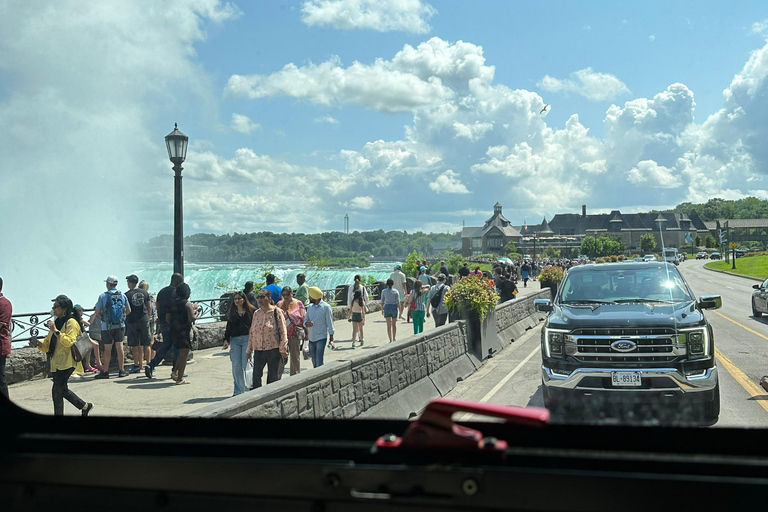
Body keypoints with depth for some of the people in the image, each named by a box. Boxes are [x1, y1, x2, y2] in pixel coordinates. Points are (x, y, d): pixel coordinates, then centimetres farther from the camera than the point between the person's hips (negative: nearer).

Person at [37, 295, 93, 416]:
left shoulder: (71, 322, -9)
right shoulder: (56, 322, 17)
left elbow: (69, 341, -23)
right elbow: (47, 344, 17)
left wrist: (55, 331, -26)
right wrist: (39, 343, -4)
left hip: (66, 363, -9)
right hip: (56, 363, 9)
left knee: (57, 390, -10)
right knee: (62, 390, 14)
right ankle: (85, 406, 28)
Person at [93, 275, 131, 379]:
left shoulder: (103, 296, -7)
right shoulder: (122, 295, 3)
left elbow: (97, 312, -4)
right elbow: (128, 311, 7)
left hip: (107, 326, -3)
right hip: (120, 325, 3)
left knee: (107, 349, 1)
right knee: (119, 347, 7)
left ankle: (105, 371, 6)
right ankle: (121, 370, 10)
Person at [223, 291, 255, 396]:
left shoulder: (251, 311, 3)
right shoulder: (231, 313, 14)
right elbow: (228, 328, 15)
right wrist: (226, 340, 5)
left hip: (247, 339, -4)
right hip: (235, 340, 4)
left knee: (246, 364, -9)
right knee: (236, 366, 1)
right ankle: (238, 391, 8)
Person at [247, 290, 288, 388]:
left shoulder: (277, 312, -4)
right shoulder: (256, 314, 10)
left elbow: (283, 332, -5)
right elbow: (251, 332, 15)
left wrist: (283, 349, -11)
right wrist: (249, 350, 14)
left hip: (273, 349, -4)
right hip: (258, 350, 4)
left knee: (273, 376, 4)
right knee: (256, 376, -1)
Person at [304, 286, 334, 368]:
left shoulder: (326, 307, -6)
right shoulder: (310, 307, 10)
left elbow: (330, 323, -5)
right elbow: (305, 321, 11)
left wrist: (331, 338, -7)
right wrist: (307, 323, -14)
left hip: (321, 337, -6)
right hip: (311, 337, 6)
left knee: (319, 362, -12)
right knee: (314, 361, 11)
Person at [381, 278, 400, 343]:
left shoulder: (384, 291, -2)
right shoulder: (396, 291, -5)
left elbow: (382, 302, 2)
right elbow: (398, 302, -8)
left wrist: (382, 310, 14)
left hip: (387, 307, 0)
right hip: (394, 307, 0)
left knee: (389, 325, 1)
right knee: (394, 324, 19)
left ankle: (391, 341, -3)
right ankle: (394, 338, 26)